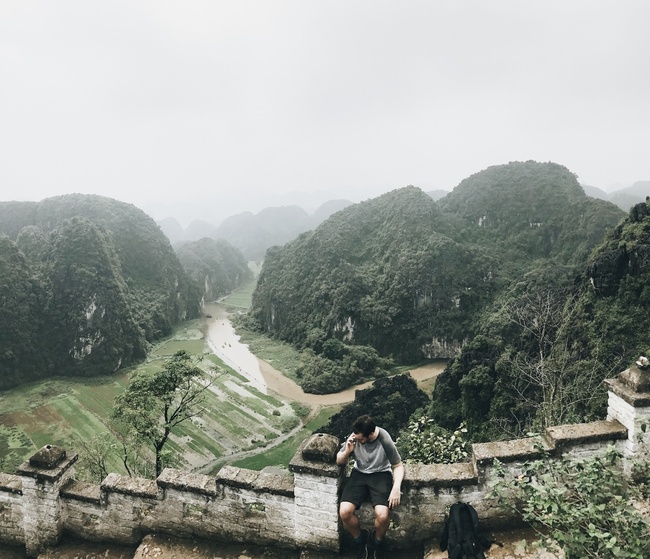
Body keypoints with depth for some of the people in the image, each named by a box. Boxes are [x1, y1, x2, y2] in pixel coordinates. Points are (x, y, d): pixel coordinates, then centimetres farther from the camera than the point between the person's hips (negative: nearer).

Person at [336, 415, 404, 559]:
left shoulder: (385, 440, -22)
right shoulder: (355, 437, -15)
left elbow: (398, 466, -7)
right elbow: (339, 462, -2)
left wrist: (396, 488, -22)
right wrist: (347, 451, -24)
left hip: (381, 475, -2)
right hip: (359, 474, 2)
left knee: (382, 515, -27)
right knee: (344, 512, -21)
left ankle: (377, 541, 9)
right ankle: (360, 539, 10)